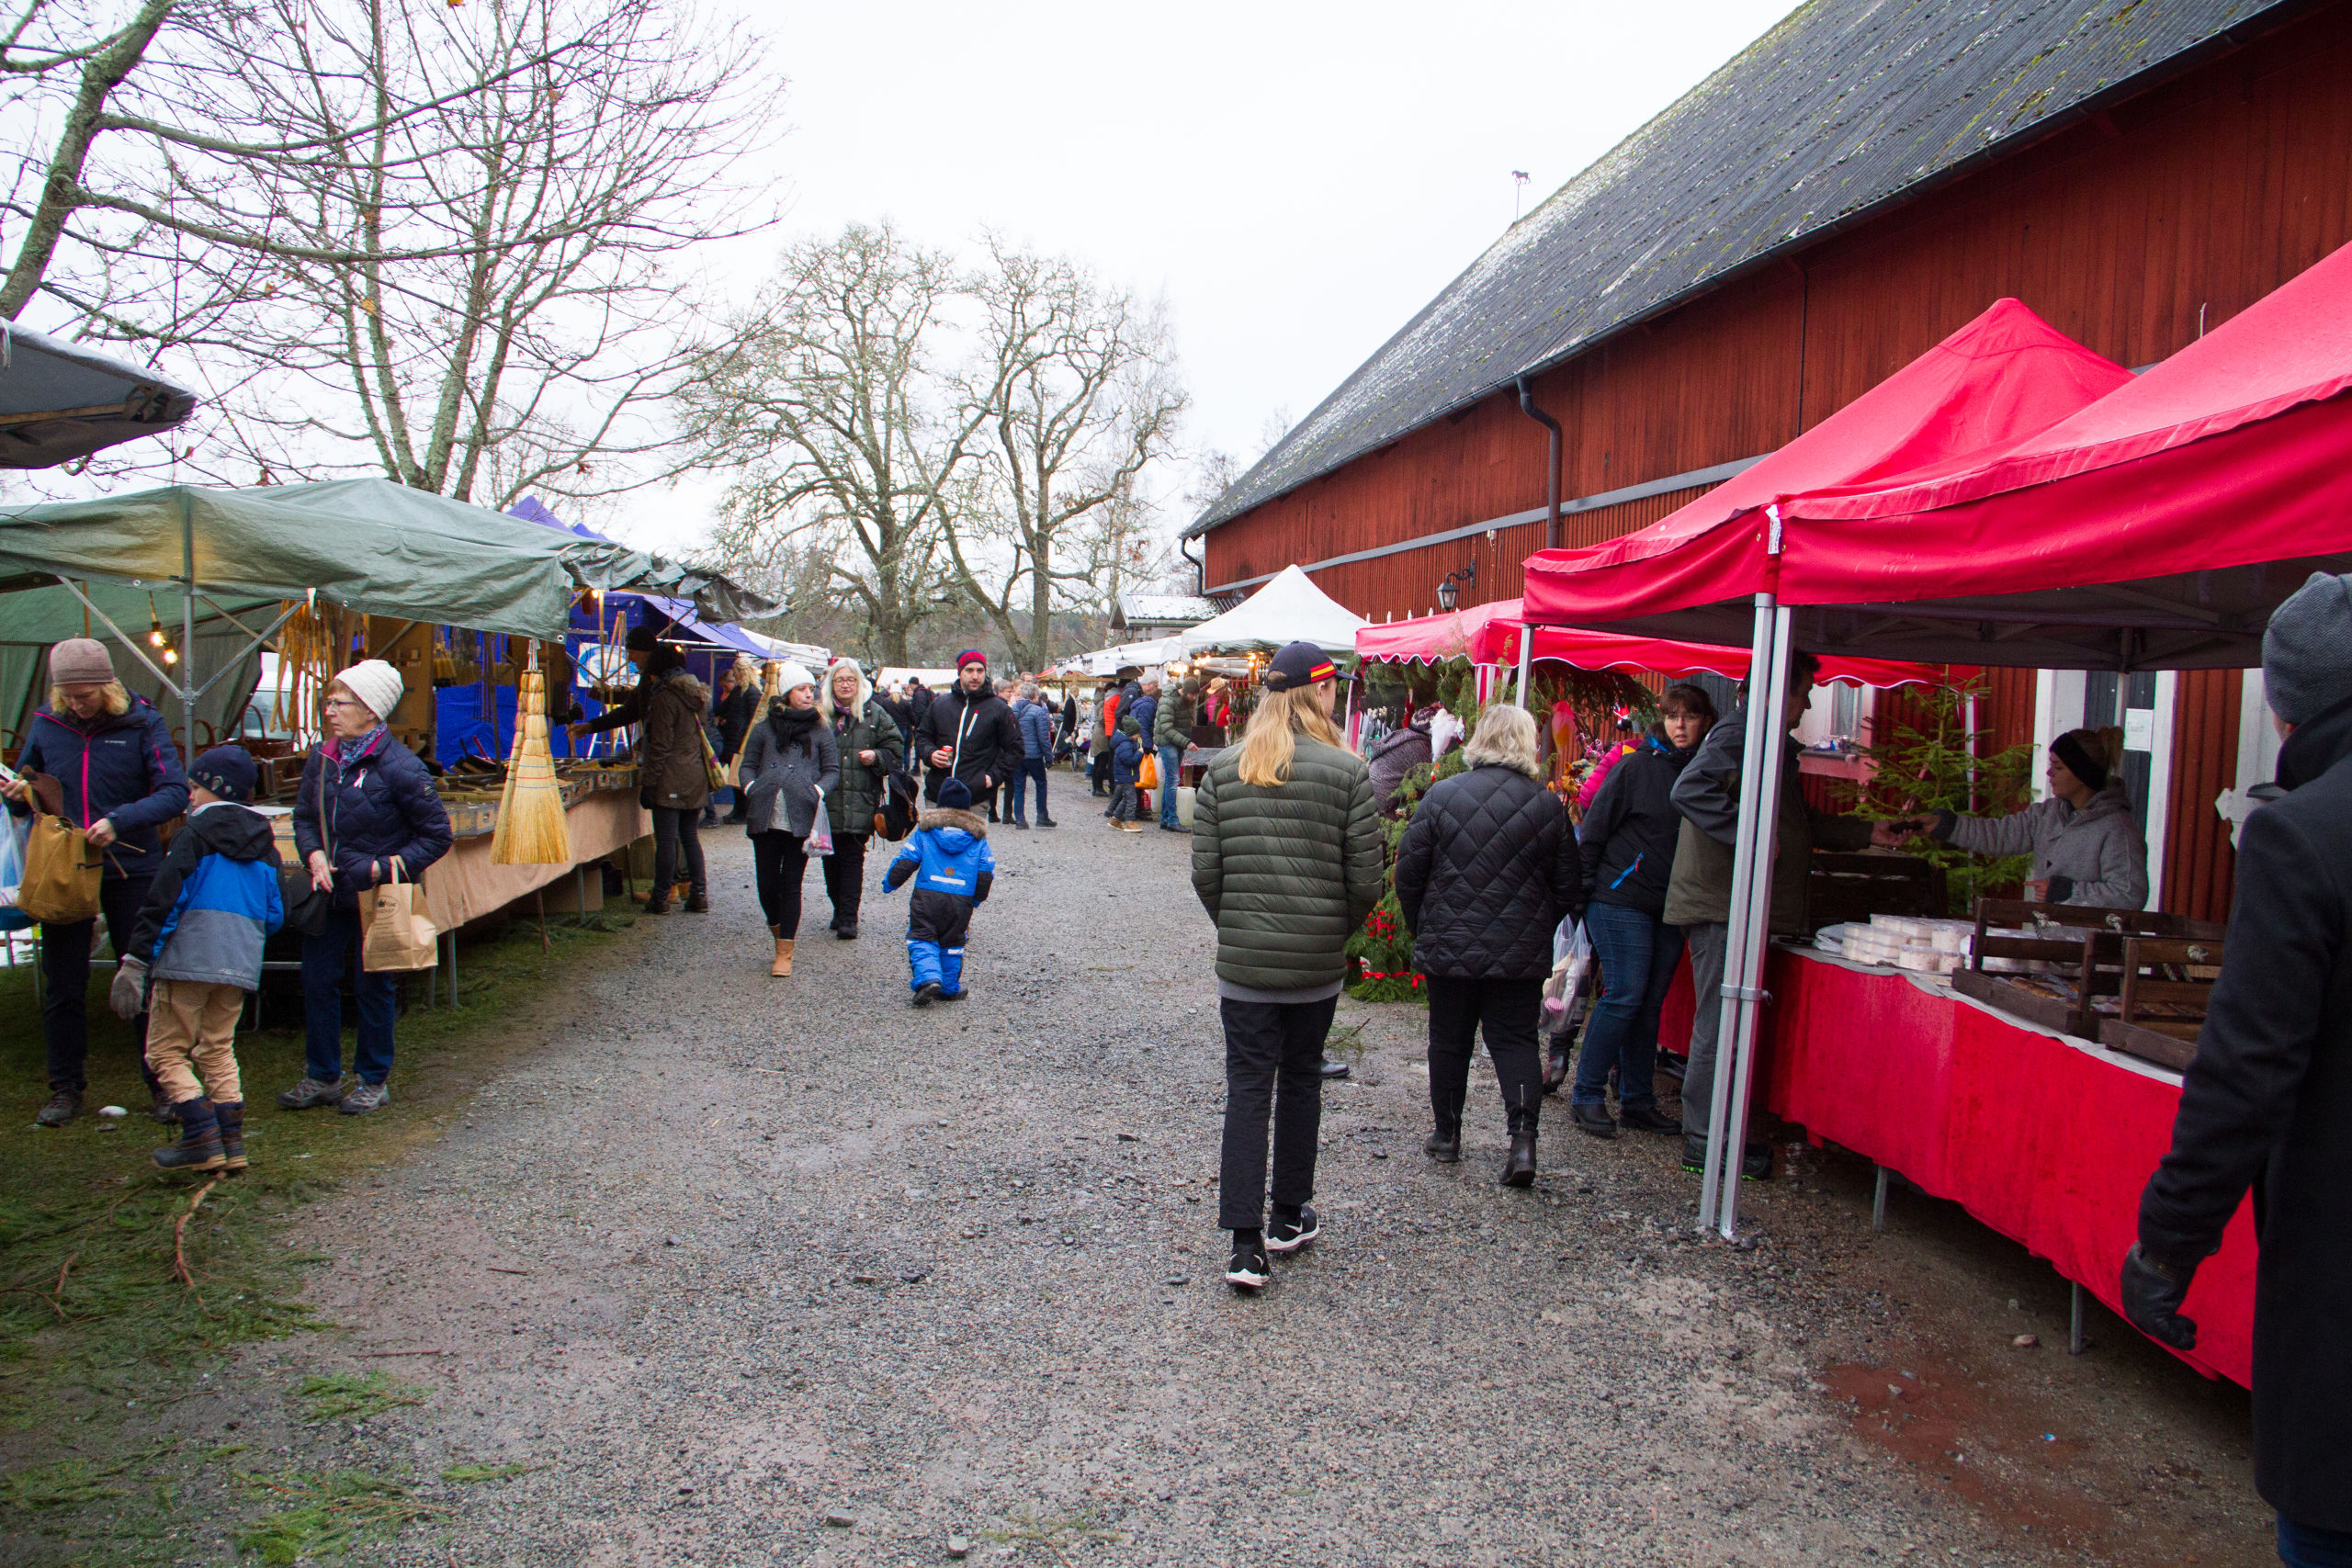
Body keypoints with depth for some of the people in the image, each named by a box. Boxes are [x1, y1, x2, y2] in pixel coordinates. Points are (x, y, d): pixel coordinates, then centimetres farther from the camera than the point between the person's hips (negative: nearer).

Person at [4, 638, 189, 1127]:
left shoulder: (143, 724, -5)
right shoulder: (46, 724, 4)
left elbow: (175, 793, -13)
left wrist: (119, 820, -26)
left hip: (130, 870, -3)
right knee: (62, 986, 8)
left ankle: (162, 1085, 14)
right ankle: (66, 1088, 21)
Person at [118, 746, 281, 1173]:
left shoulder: (193, 837, -6)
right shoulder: (265, 845, 12)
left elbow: (162, 902, -11)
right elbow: (275, 915, 15)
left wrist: (135, 962, -10)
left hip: (188, 960, -6)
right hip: (240, 964, 6)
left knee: (166, 1050, 4)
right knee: (218, 1050, 15)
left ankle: (202, 1137, -5)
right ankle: (231, 1141, 9)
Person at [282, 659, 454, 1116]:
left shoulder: (399, 767, -17)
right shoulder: (322, 757, 0)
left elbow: (437, 835, -11)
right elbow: (304, 816, 13)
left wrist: (386, 868, -18)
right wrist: (314, 854, -6)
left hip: (377, 897, -5)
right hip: (330, 891, 5)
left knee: (373, 987, 6)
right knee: (317, 980, 10)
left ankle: (373, 1080, 21)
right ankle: (321, 1077, 25)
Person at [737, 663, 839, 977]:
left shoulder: (821, 731, 12)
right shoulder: (764, 729, 13)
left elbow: (833, 771, 11)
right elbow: (748, 765, 17)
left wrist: (816, 791, -8)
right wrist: (751, 788, -2)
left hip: (801, 818, -1)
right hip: (766, 818, 1)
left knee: (790, 884, 0)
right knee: (767, 883, 2)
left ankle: (785, 953, 7)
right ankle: (779, 932, 30)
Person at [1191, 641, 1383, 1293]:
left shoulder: (1223, 770, -2)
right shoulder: (1346, 771, -9)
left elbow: (1205, 871, -4)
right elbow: (1367, 877, -9)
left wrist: (1236, 927, 12)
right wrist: (1339, 930, 9)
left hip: (1243, 962, 1)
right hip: (1318, 965, -1)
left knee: (1247, 1091, 4)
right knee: (1300, 1082, 17)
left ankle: (1245, 1243, -1)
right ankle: (1289, 1219, 30)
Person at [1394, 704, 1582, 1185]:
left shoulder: (1441, 795, -7)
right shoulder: (1548, 805, -4)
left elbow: (1408, 872, -3)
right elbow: (1569, 886, 3)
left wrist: (1420, 928, 11)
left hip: (1448, 947, 0)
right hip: (1520, 953, 0)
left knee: (1449, 1039, 13)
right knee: (1516, 1039, 8)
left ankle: (1447, 1133, 24)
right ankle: (1523, 1134, -8)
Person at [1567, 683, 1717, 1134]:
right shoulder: (1635, 767, -5)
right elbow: (1594, 828, -4)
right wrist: (1585, 890, -7)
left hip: (1670, 909, 5)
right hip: (1620, 899, -5)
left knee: (1650, 1003, 9)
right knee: (1625, 995, -8)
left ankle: (1638, 1101, 17)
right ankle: (1587, 1096, 1)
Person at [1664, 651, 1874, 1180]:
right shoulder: (1738, 734, -12)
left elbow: (1799, 822, 32)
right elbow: (1690, 790, -30)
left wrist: (1869, 833, 30)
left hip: (1737, 911, 11)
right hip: (1722, 905, -11)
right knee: (1720, 1027, -5)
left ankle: (1711, 1134, 23)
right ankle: (1704, 1142, 3)